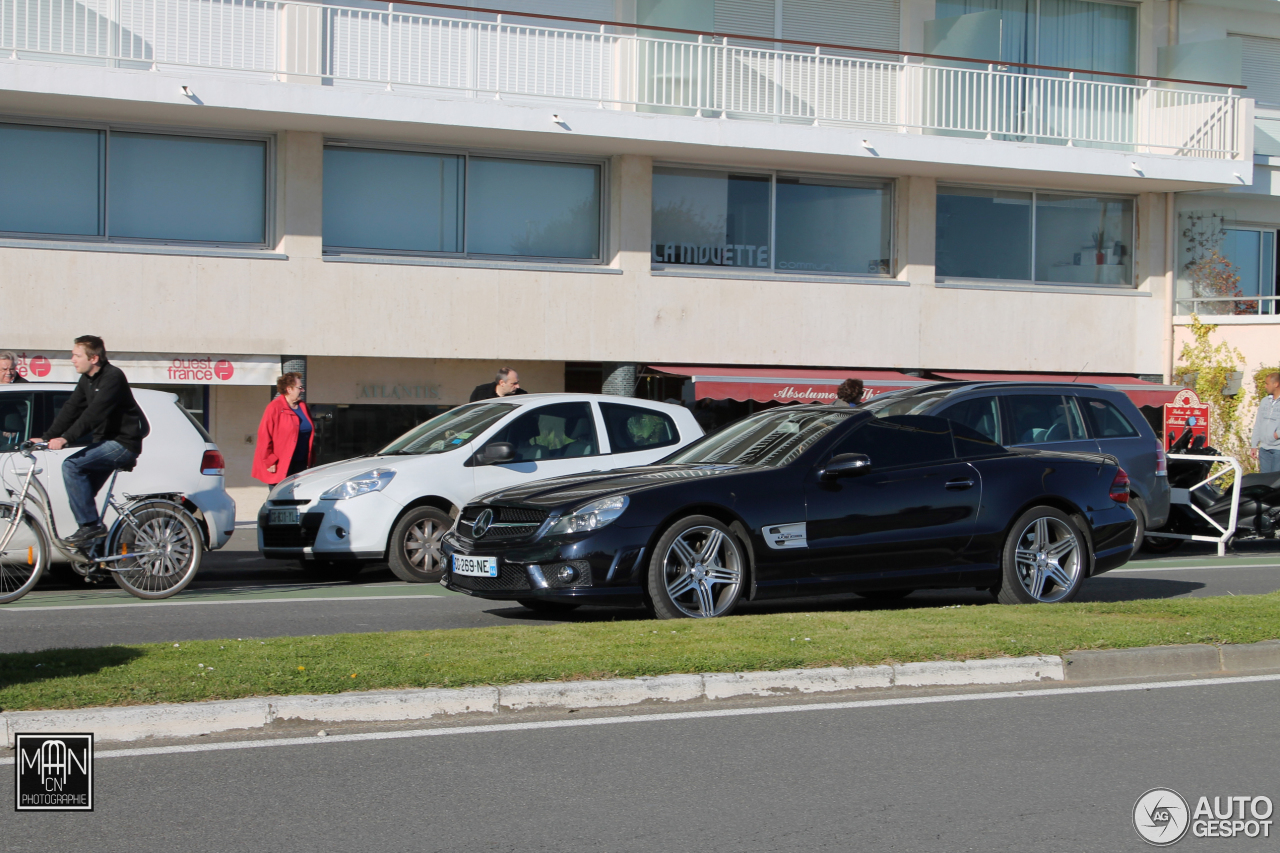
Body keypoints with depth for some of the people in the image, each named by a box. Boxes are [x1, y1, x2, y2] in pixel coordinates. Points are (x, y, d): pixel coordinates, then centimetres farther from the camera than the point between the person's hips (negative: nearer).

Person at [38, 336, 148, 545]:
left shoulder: (113, 377, -18)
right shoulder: (87, 380, 10)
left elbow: (94, 413, -28)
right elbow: (70, 409, 9)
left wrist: (65, 438, -33)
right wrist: (47, 437, -1)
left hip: (124, 442, -9)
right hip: (107, 441, 9)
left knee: (71, 465, -21)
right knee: (83, 492, 4)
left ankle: (91, 524, -18)